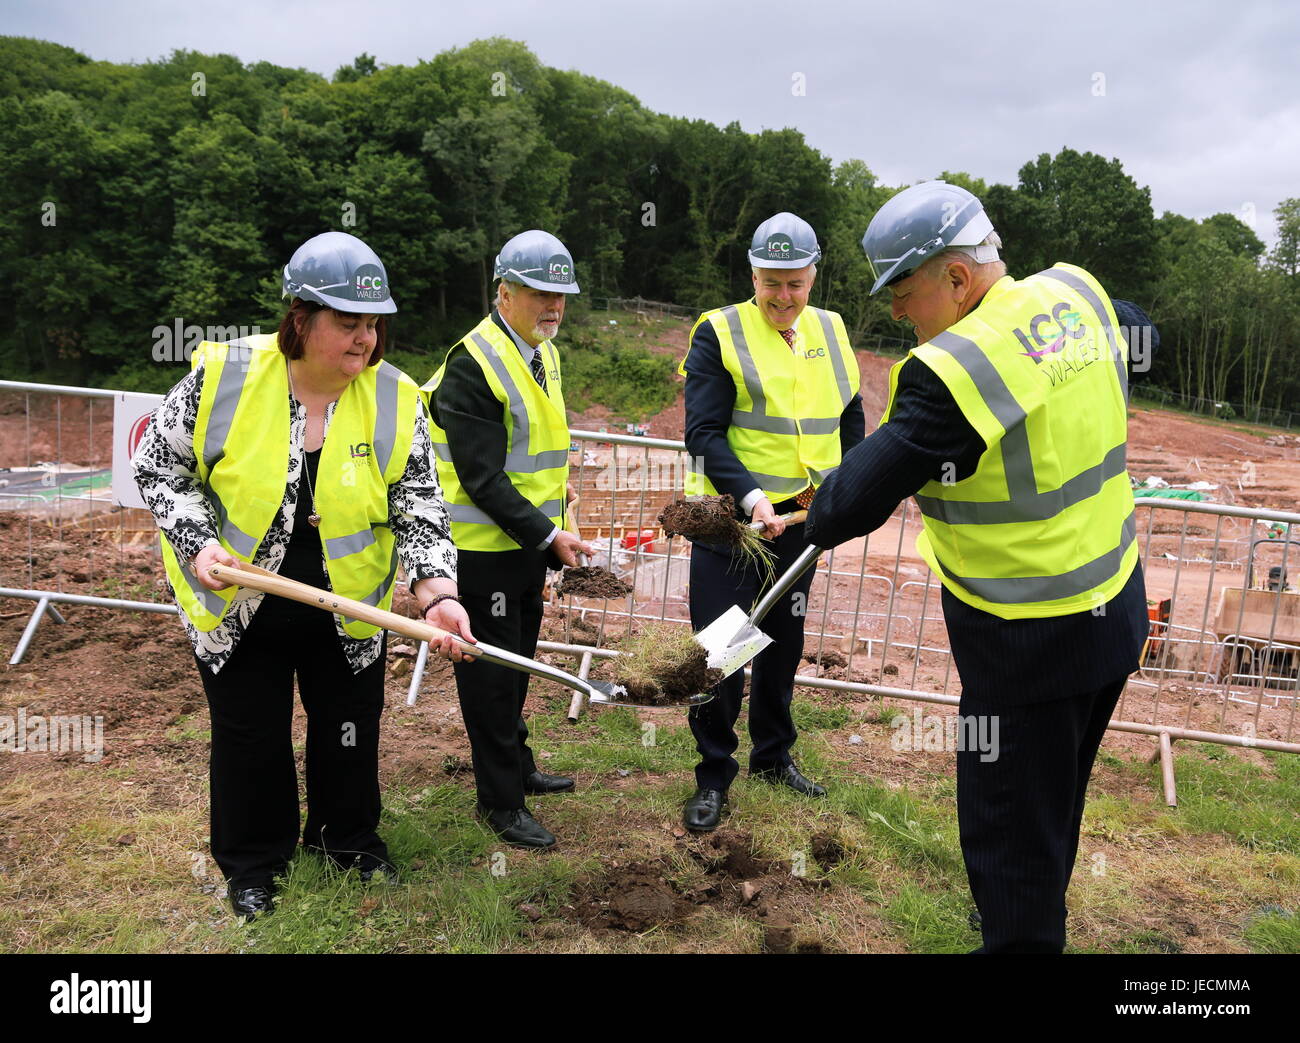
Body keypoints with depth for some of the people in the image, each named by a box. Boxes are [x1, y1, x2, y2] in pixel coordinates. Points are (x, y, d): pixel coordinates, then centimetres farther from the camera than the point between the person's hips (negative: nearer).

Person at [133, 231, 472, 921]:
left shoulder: (395, 401, -13)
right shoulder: (224, 375, -17)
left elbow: (419, 508, -11)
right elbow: (159, 466, -5)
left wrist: (436, 595, -24)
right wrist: (200, 543, -19)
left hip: (348, 613, 2)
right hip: (236, 607, -1)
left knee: (350, 730, 17)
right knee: (250, 736, 15)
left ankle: (348, 839, 45)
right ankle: (252, 863, 40)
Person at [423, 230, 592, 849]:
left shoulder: (543, 352, 9)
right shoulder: (472, 364, -21)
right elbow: (482, 479, -24)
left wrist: (550, 531, 17)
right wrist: (548, 535, -23)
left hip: (530, 540, 9)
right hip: (483, 548, -9)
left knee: (518, 662, 21)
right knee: (492, 673, 3)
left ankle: (518, 768, 38)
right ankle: (500, 801, 17)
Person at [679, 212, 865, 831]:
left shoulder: (830, 332, 8)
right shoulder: (719, 332, -9)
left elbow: (851, 417, 16)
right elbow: (704, 432, -15)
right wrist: (750, 496, -28)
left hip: (800, 518, 5)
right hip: (730, 516, -5)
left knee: (784, 642, 17)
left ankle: (773, 755, 35)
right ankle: (713, 775, 16)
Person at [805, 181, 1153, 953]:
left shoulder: (951, 370, -27)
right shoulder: (1081, 294, -3)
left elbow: (867, 490, -21)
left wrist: (819, 520, 3)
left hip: (1031, 640, -9)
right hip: (1118, 609, 9)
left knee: (1009, 827, 9)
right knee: (1054, 804, 27)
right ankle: (1039, 923, 49)